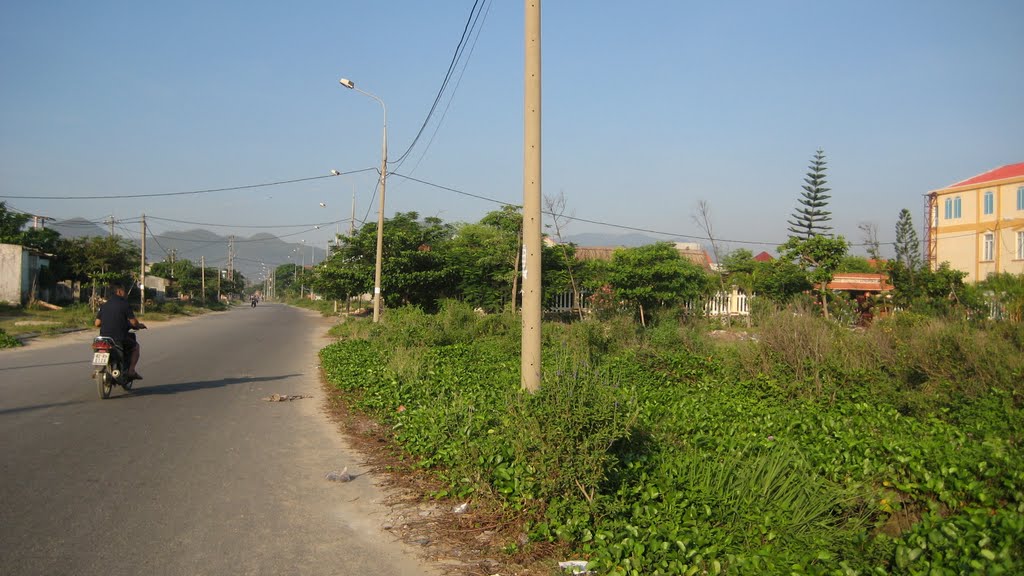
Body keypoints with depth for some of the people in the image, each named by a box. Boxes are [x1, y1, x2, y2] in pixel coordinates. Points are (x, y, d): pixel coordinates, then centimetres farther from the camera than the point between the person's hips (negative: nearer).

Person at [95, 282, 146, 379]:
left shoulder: (104, 305, 8)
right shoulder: (124, 304, -8)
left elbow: (97, 324, 7)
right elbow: (133, 322, -11)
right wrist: (139, 325, 12)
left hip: (104, 338, 5)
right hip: (119, 338, -5)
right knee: (135, 346, 21)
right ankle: (131, 371, 9)